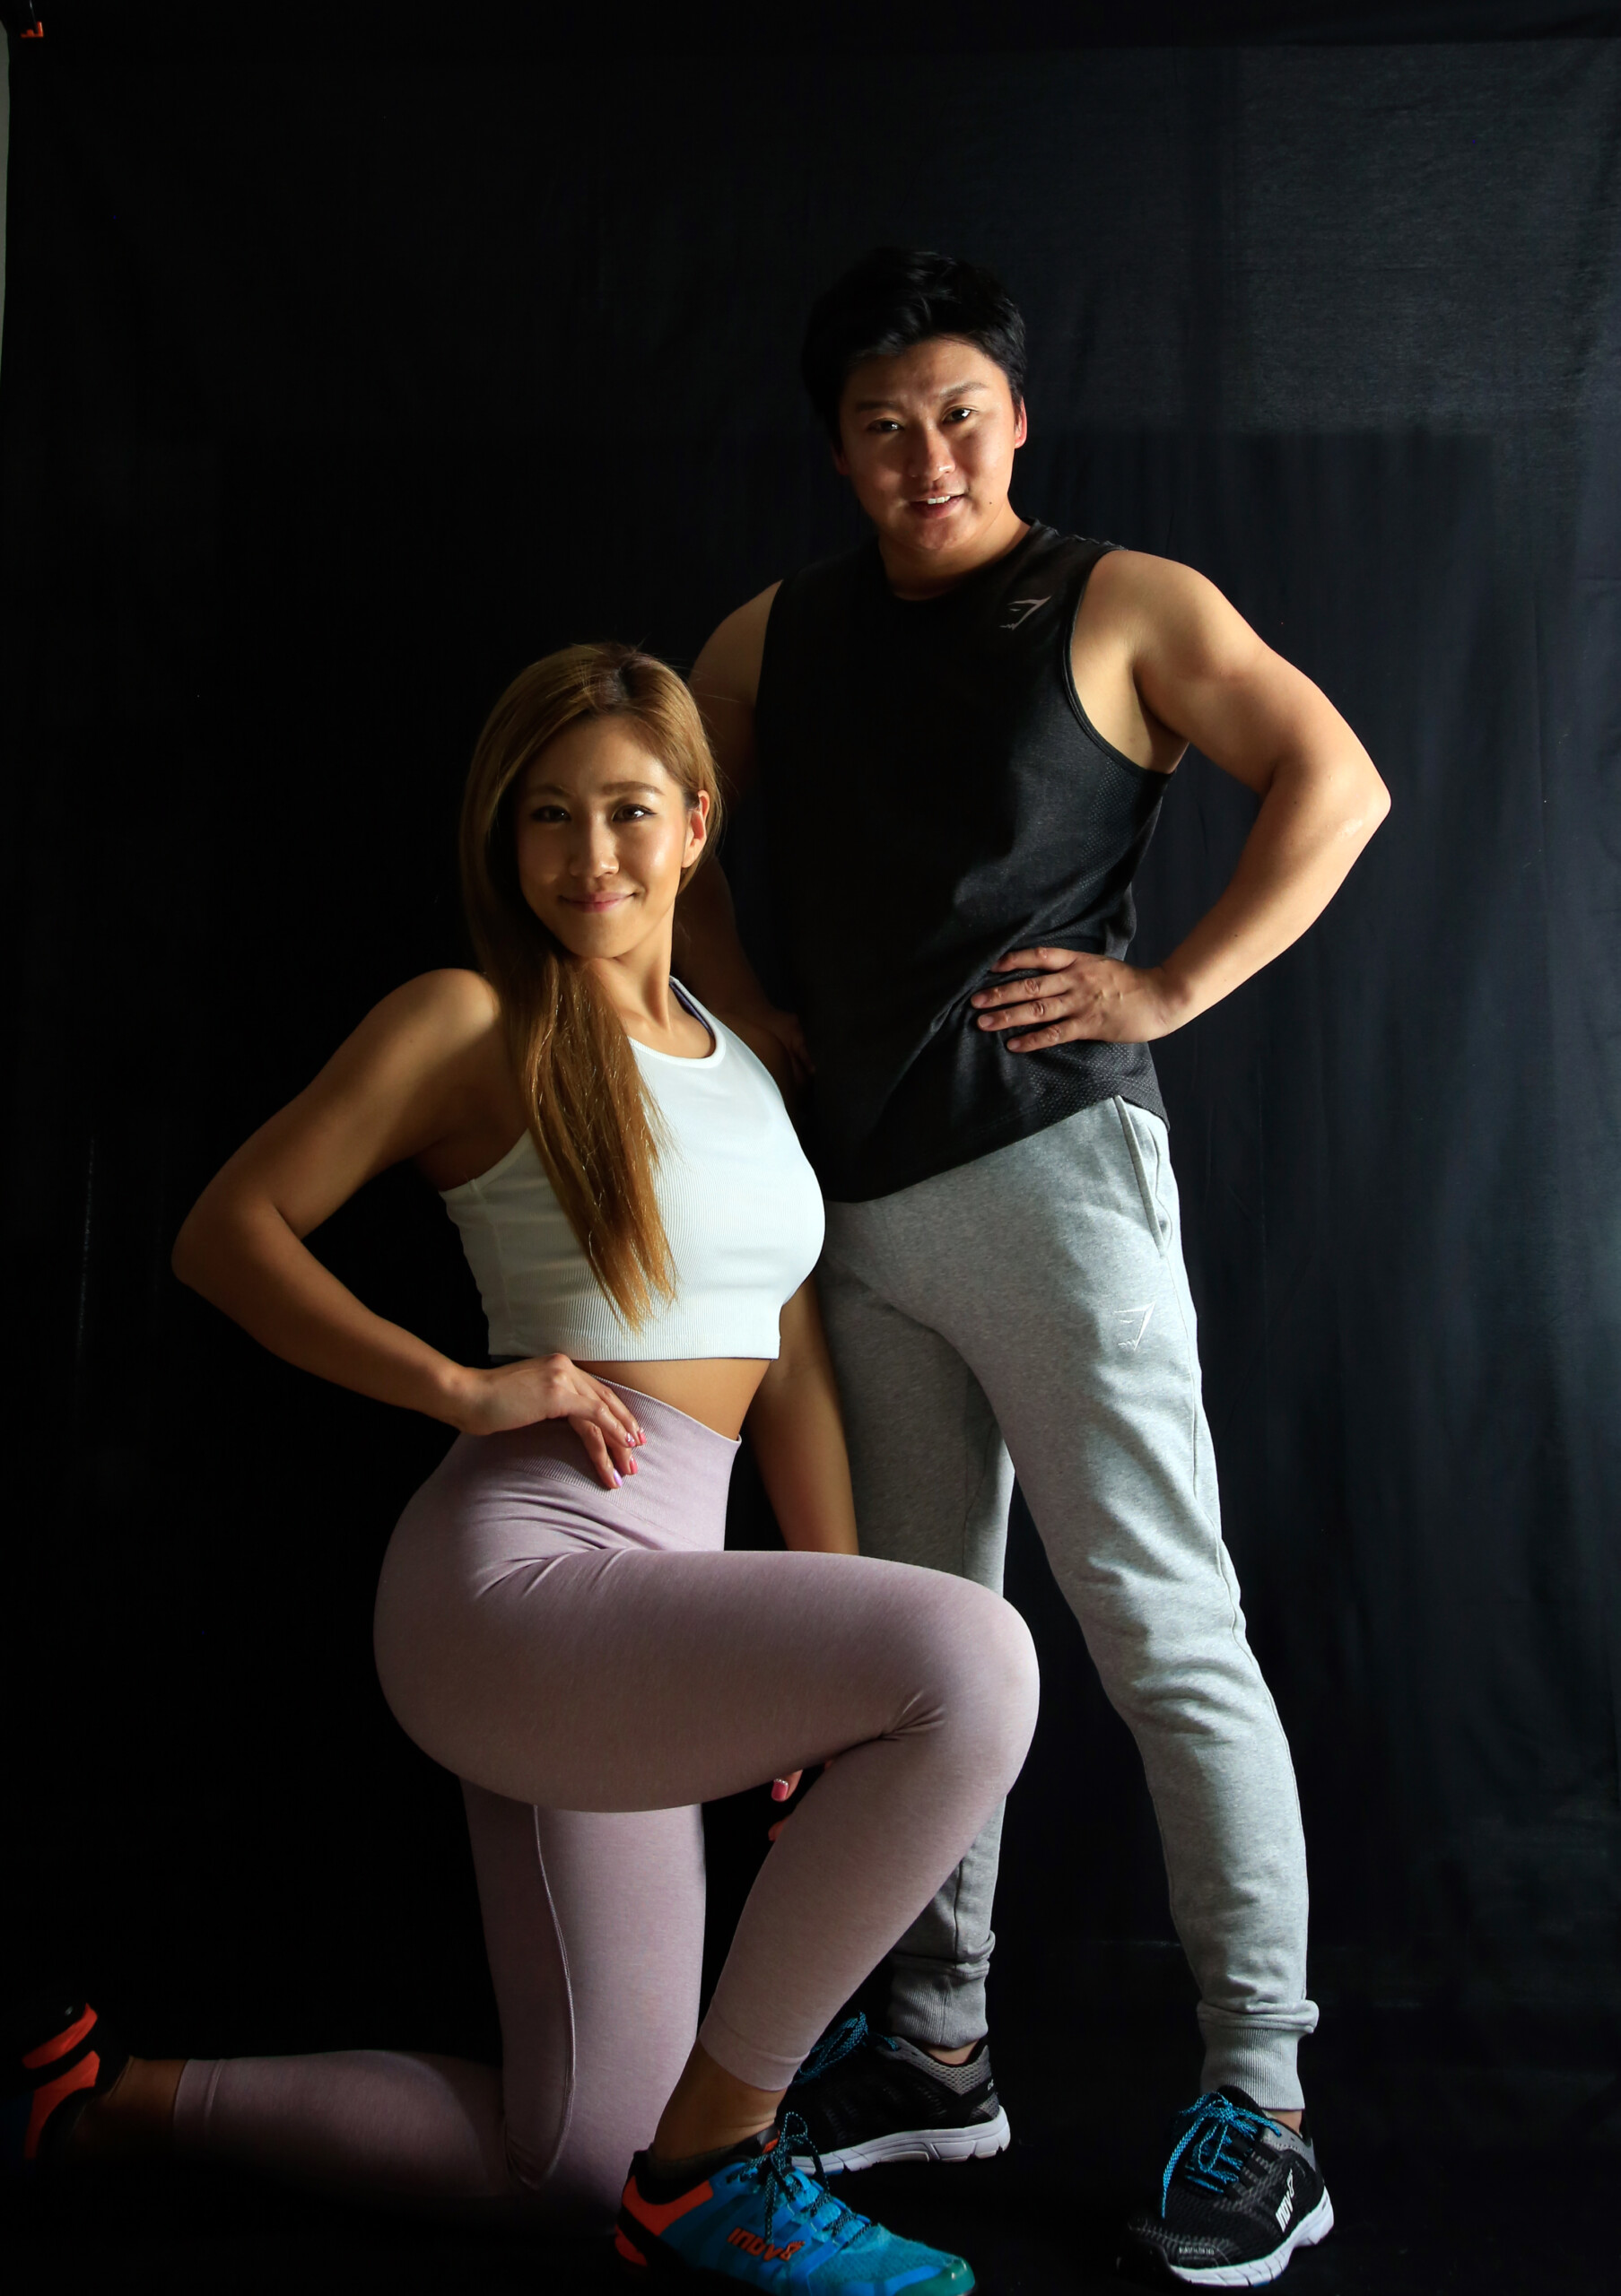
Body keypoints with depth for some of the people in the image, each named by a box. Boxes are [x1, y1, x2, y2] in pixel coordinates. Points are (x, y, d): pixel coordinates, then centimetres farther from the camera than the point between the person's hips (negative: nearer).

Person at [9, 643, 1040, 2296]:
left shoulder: (745, 1062, 16)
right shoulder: (468, 1024, -2)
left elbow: (792, 1375, 15)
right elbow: (228, 1233, -2)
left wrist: (843, 1677, 7)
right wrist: (463, 1385, -14)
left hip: (640, 1608, 8)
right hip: (516, 1581, -7)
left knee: (579, 2157, 13)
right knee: (974, 1654, -29)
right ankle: (712, 2156, -9)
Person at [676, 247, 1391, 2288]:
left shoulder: (1120, 606, 1)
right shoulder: (774, 639, 15)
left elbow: (1335, 777, -5)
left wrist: (1171, 989, -11)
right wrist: (743, 1011, 10)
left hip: (1049, 1166, -6)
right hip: (856, 1199, 6)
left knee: (1164, 1636, -4)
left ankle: (1260, 2111, 8)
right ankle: (935, 2053, 27)